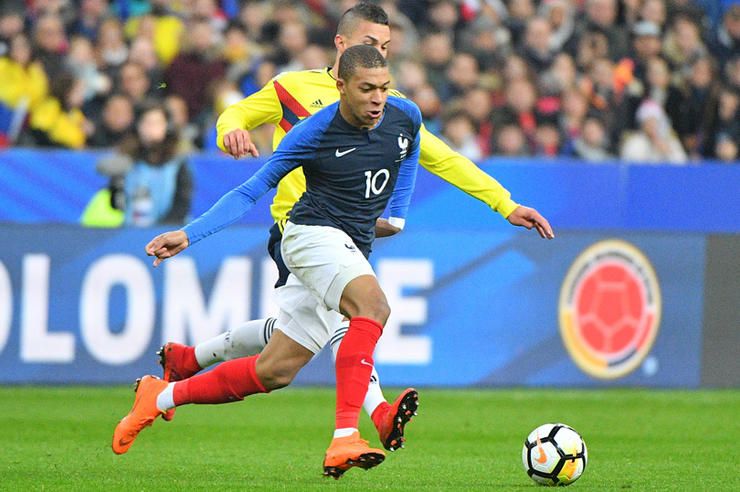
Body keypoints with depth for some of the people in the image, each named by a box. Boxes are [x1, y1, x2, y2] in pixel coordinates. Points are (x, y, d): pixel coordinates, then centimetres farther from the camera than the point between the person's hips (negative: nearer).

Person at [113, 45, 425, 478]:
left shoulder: (406, 116, 0)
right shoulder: (314, 133, -14)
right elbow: (250, 193, -6)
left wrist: (398, 212, 18)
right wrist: (188, 234, -12)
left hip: (352, 253, 6)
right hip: (313, 232, -6)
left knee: (273, 372, 4)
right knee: (373, 305, -36)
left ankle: (162, 396, 22)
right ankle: (344, 440, -42)